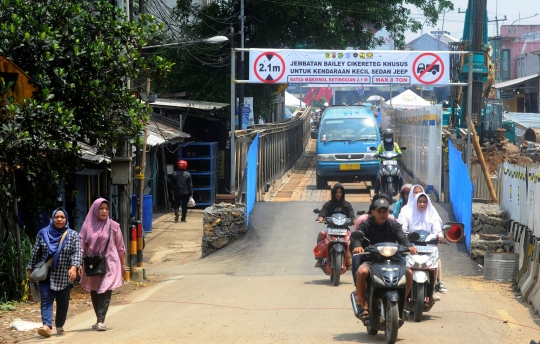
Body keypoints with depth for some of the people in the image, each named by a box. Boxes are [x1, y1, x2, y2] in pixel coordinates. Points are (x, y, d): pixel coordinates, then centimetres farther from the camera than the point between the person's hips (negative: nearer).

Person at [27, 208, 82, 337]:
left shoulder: (73, 235, 2)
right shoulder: (43, 233, 5)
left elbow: (77, 252, -9)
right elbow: (35, 253, 9)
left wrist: (74, 267, -25)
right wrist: (30, 270, 9)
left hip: (65, 277, 0)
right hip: (46, 275, 0)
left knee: (63, 302, 6)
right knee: (46, 300, -12)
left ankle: (60, 326, 22)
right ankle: (47, 325, -24)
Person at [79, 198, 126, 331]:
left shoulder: (113, 226, 1)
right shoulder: (87, 226, 3)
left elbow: (120, 247, 7)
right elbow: (81, 245, 2)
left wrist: (123, 264, 8)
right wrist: (79, 263, -6)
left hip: (109, 263, -2)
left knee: (105, 292, -13)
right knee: (94, 293, 9)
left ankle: (101, 321, -19)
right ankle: (100, 320, 22)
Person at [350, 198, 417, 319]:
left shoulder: (394, 225, 11)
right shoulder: (365, 225, 5)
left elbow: (402, 238, -6)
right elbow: (357, 237, -13)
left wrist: (409, 246, -30)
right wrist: (357, 246, -38)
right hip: (370, 260, -2)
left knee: (408, 272, -24)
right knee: (362, 271, -36)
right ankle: (364, 305, -19)